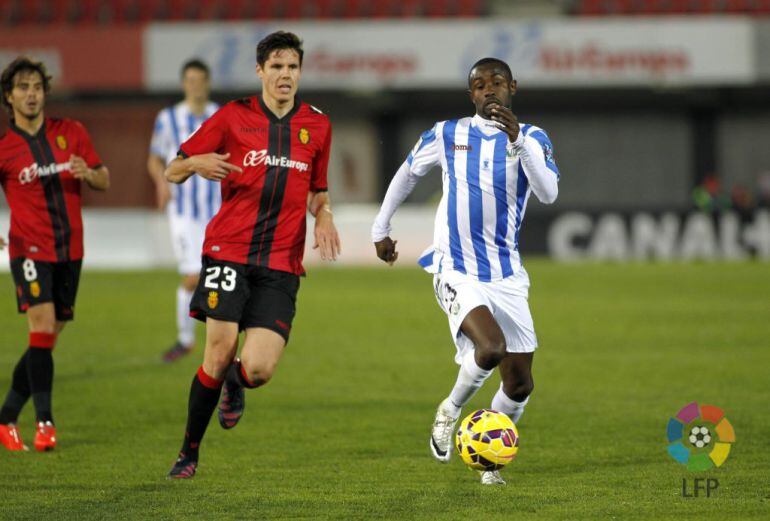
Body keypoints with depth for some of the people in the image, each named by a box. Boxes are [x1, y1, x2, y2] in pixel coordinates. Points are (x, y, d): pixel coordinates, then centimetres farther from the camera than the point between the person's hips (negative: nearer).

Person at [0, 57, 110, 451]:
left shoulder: (71, 133, 6)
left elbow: (104, 181, 11)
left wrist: (89, 174, -13)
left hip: (70, 251, 4)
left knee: (46, 341, 7)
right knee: (42, 326, -21)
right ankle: (44, 421, -21)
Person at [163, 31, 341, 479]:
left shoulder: (317, 125, 12)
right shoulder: (233, 117, 3)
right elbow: (173, 173, 6)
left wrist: (324, 216, 2)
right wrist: (196, 164, -17)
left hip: (282, 263, 2)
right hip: (229, 251, -2)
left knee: (258, 370, -12)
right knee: (220, 352, -13)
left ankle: (235, 383, 28)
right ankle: (190, 451, 7)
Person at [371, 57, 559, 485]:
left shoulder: (531, 138, 0)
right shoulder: (447, 135, 2)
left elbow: (549, 193, -19)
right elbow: (407, 174, 19)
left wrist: (517, 141, -29)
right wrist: (381, 229, 25)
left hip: (507, 277, 2)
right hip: (456, 272, -2)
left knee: (520, 385, 1)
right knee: (491, 349, -28)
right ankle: (451, 411, 1)